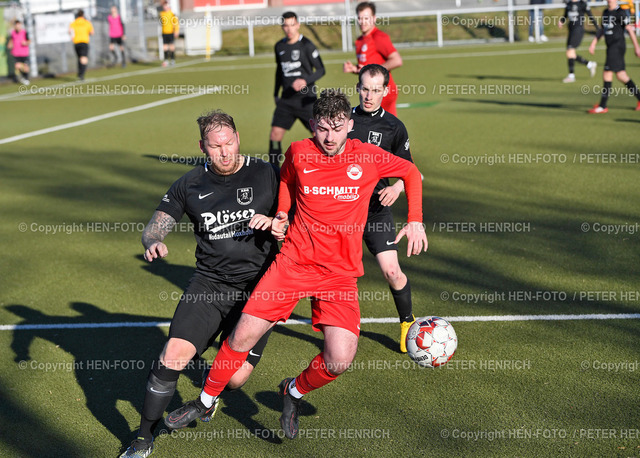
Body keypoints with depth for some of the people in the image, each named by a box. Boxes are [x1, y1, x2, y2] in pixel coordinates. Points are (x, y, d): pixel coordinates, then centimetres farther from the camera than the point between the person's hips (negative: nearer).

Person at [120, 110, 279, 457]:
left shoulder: (265, 174, -1)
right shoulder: (190, 185, 3)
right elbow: (154, 227, 5)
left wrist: (271, 222, -16)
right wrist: (152, 242, -19)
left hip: (257, 288, -1)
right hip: (209, 282, 1)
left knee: (236, 377, -7)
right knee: (172, 358, -15)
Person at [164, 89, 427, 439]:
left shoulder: (368, 157, -6)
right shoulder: (298, 153, -2)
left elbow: (411, 172, 11)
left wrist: (415, 221, 1)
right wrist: (280, 215, 4)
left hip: (340, 273, -1)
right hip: (293, 262, 1)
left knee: (340, 359, -15)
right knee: (243, 335, -5)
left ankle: (295, 391, 19)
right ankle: (205, 400, 21)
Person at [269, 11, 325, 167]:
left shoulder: (306, 45, -8)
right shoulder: (279, 46, 8)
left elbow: (321, 70, -9)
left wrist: (306, 81, -25)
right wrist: (276, 92, 23)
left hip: (306, 99, -4)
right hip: (286, 100, 4)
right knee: (275, 133, -6)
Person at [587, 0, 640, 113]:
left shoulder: (621, 13, -10)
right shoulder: (605, 12, 15)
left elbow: (630, 29, -10)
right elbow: (602, 29, 24)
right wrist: (593, 43, 17)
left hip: (618, 46, -8)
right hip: (611, 47, 8)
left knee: (607, 74, -11)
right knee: (621, 76, 11)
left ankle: (602, 106, -7)